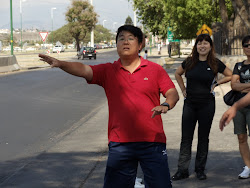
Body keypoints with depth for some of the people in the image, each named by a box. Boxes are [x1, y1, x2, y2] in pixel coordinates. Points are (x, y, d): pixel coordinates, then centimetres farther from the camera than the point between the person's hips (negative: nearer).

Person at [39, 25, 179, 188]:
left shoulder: (155, 69, 6)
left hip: (152, 143, -1)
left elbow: (173, 93, 2)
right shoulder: (108, 71, 8)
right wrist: (61, 64, -22)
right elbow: (84, 70, -5)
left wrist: (166, 105, -20)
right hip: (120, 144, 1)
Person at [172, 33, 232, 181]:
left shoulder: (215, 63, -3)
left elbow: (230, 76, 8)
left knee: (203, 137, 7)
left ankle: (200, 169, 17)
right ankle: (183, 170, 7)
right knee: (186, 137, 2)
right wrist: (183, 89, 10)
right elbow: (178, 74, 19)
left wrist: (216, 84, -2)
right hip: (189, 103, 1)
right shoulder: (189, 62, 2)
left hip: (207, 104, -1)